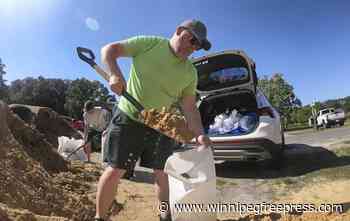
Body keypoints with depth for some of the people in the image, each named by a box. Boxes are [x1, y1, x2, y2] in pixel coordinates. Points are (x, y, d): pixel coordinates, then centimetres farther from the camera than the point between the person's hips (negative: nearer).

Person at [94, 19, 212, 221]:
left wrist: (200, 134, -13)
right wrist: (115, 74, -22)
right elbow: (109, 49, -3)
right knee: (115, 171, 0)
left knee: (163, 174, 10)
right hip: (129, 119, -3)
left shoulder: (190, 73, 3)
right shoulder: (149, 43, -6)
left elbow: (190, 108, 1)